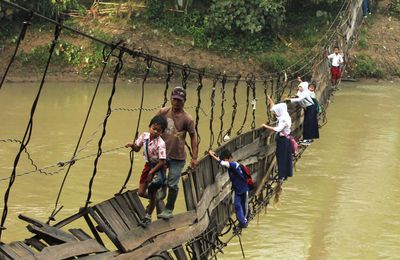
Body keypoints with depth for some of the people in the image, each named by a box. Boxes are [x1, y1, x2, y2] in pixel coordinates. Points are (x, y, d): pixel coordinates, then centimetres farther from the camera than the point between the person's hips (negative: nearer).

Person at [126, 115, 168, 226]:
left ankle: (148, 216, 23)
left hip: (158, 167, -6)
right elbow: (137, 149, 5)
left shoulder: (160, 143, -27)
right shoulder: (144, 135, -10)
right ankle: (153, 200, 40)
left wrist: (152, 172, -24)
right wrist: (132, 145, -17)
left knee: (153, 193, 4)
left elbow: (162, 162, -24)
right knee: (141, 193, 7)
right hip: (148, 165, 6)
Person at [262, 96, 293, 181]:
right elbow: (274, 108, 18)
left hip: (283, 140, -10)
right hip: (285, 139, 10)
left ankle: (282, 175, 2)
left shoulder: (284, 120, -23)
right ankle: (287, 173, 26)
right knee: (286, 157, 16)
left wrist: (266, 126, -27)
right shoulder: (283, 116, 5)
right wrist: (270, 100, 18)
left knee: (282, 158, -3)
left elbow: (277, 129, -34)